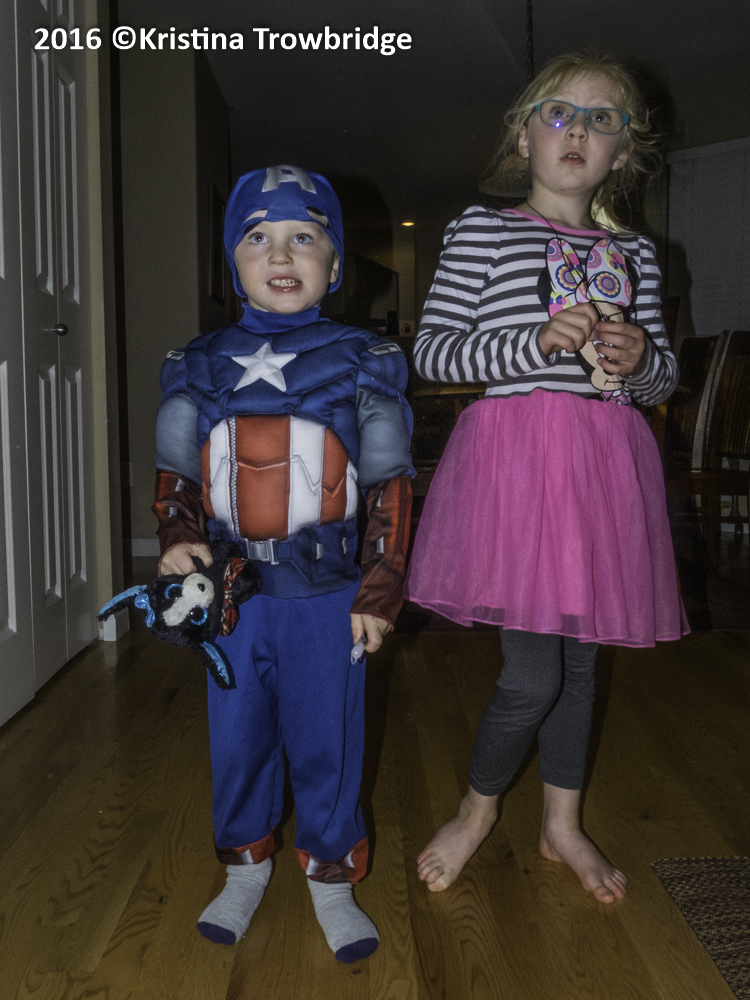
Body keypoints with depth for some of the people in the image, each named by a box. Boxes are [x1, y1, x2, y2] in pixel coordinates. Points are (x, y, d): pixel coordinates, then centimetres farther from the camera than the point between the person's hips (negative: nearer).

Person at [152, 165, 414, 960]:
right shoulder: (199, 366, 3)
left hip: (328, 595, -2)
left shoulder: (360, 363, -4)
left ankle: (332, 878, 31)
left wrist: (379, 593, -5)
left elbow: (391, 489, -3)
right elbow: (175, 475, 10)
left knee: (326, 741, 9)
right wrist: (177, 540, -9)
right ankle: (245, 870, 38)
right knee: (237, 738, 15)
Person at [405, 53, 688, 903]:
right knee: (532, 673, -7)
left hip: (605, 464, 5)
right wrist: (535, 344, -16)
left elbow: (662, 377, 17)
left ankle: (562, 823, 33)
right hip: (516, 454, -4)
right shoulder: (481, 231, 2)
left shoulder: (633, 253, 14)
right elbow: (431, 351, -4)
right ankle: (478, 806, 23)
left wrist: (639, 359, -6)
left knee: (580, 657, 14)